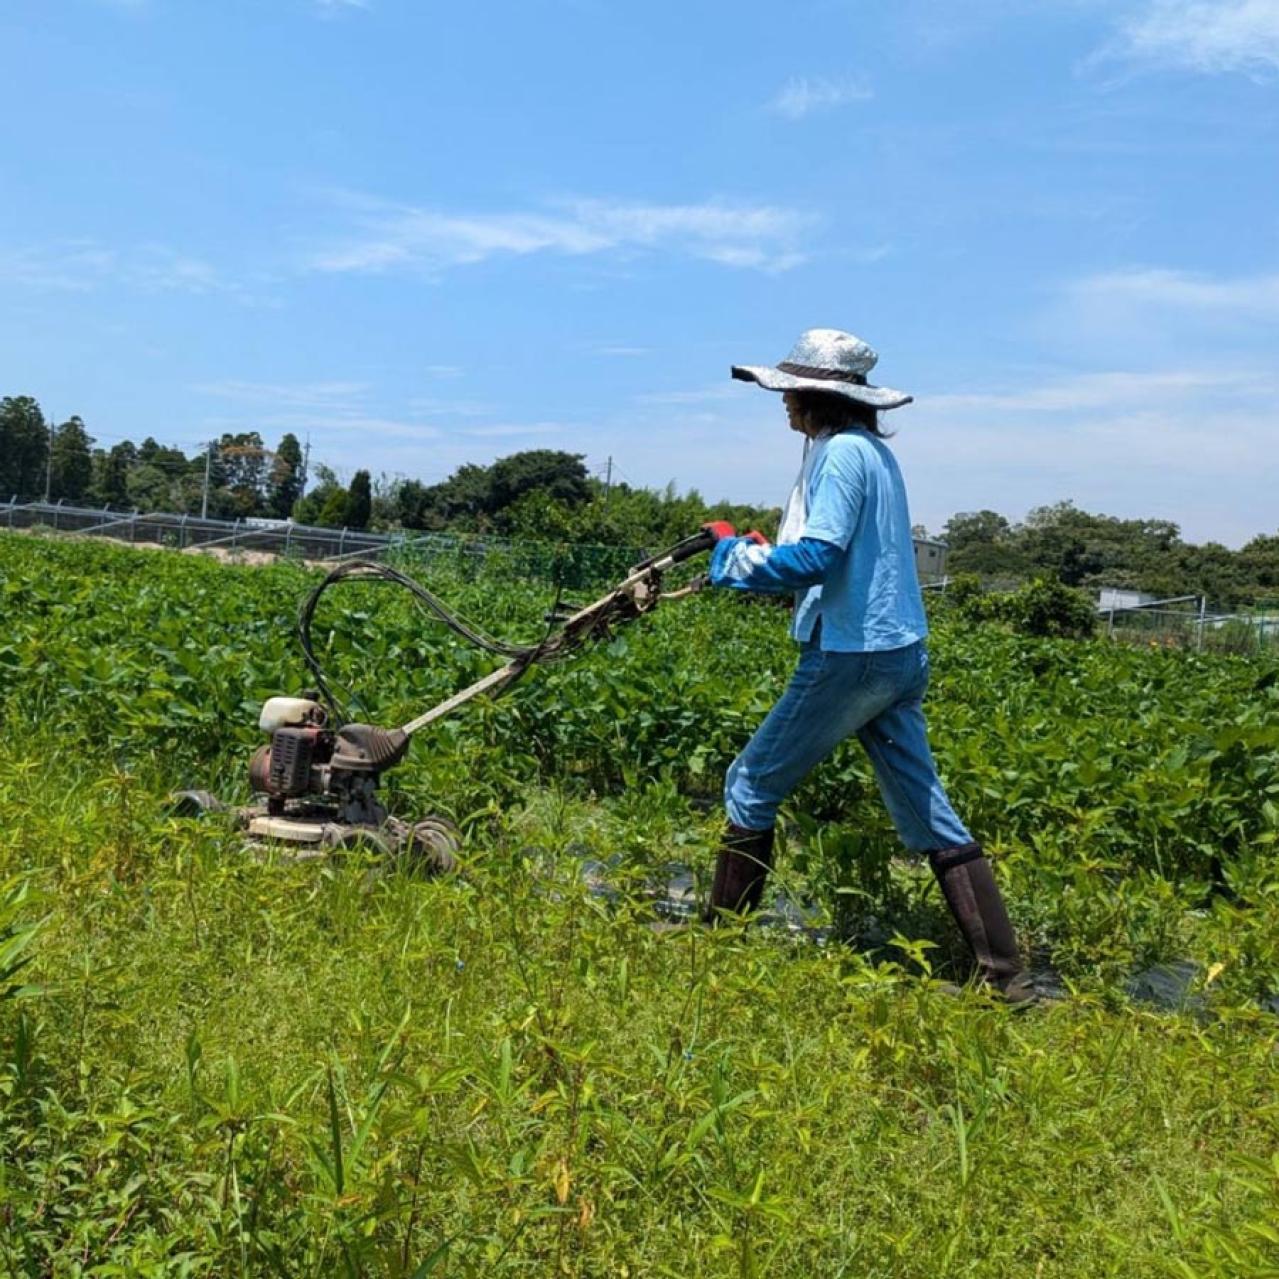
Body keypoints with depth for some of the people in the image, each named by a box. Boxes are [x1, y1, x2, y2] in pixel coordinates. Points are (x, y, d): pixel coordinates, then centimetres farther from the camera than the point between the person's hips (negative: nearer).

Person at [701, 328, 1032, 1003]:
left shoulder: (842, 452, -13)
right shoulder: (874, 450, 16)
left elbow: (816, 557, -22)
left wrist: (738, 557, -8)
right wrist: (760, 551, 17)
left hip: (851, 656, -9)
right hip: (898, 652, 9)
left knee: (752, 784, 6)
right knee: (926, 811, 10)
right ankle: (1005, 976, 11)